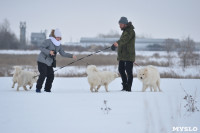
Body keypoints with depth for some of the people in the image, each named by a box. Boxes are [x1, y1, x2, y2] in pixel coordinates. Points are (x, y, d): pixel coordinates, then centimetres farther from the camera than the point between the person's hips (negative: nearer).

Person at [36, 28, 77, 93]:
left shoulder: (59, 45, 12)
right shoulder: (48, 41, -11)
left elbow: (63, 53, 15)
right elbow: (42, 48, -16)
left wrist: (71, 56, 7)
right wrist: (49, 52, -30)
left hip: (49, 63, 7)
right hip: (42, 61, -7)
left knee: (51, 75, 1)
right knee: (43, 75, -15)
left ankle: (47, 89, 14)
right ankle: (38, 88, -4)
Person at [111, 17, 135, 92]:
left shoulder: (130, 31, -13)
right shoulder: (125, 31, 18)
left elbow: (124, 39, -31)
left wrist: (117, 43, -45)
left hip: (129, 55, -10)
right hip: (122, 55, 10)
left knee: (128, 71, -8)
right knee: (121, 70, 11)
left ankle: (128, 88, -5)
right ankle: (125, 85, 21)